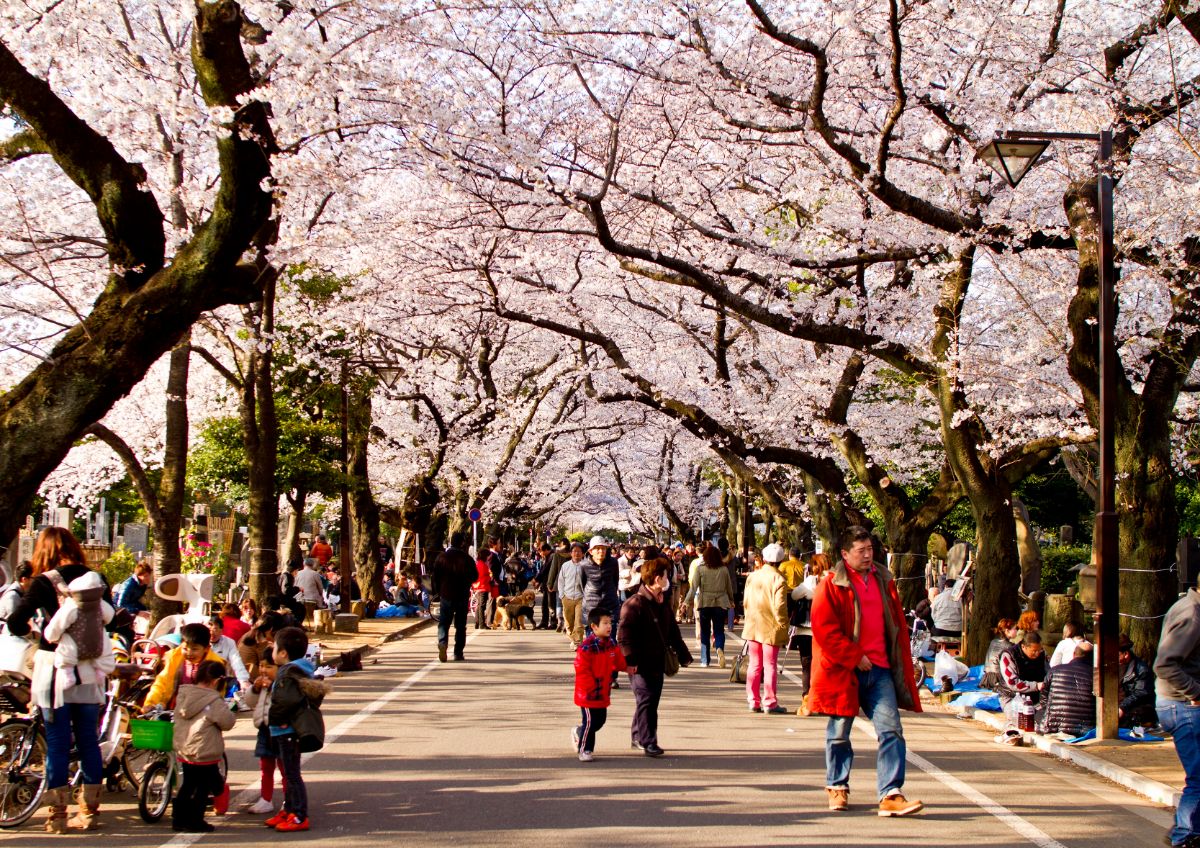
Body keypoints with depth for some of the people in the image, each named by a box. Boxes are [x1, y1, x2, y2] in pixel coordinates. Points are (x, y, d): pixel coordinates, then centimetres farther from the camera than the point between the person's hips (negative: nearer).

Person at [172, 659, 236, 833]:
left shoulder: (182, 695, 3)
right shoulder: (214, 702, -19)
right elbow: (227, 722, -15)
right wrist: (230, 712, 6)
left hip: (183, 751, 7)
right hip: (205, 754, -7)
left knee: (187, 785, 19)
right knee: (203, 788, 5)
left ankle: (178, 819, 22)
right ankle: (195, 822, 7)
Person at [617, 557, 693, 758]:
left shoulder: (662, 605, 16)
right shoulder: (634, 604, -13)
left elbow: (673, 633, 24)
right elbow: (624, 634, -19)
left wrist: (683, 655, 22)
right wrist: (630, 659, -25)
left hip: (658, 663, 8)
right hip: (640, 665, -8)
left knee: (651, 701, 13)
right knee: (646, 700, -11)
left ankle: (638, 736, 26)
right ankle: (648, 742, -10)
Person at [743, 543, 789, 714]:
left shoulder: (752, 576, 4)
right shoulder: (778, 580, -13)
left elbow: (746, 602, 9)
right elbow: (779, 607, -17)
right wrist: (783, 627, -10)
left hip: (753, 628, 5)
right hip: (771, 629, -5)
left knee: (754, 664, 12)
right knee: (770, 666, 1)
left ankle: (753, 701, 14)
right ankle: (770, 703, 4)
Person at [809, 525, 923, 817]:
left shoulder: (883, 581, 12)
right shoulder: (831, 585, -5)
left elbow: (898, 624, 18)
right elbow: (824, 629, -11)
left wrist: (901, 663, 10)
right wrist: (854, 657, -13)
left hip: (880, 669, 4)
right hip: (843, 670, -4)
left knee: (891, 729, -8)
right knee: (839, 732, 9)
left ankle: (890, 795, -10)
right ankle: (837, 787, 27)